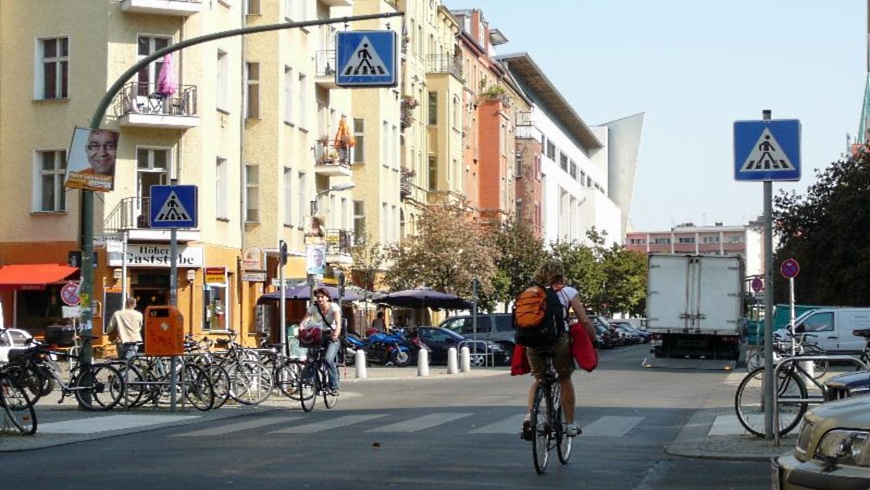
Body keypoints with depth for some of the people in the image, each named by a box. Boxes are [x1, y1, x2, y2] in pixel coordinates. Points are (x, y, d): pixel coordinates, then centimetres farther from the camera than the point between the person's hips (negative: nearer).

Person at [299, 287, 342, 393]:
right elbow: (303, 322, -16)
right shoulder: (313, 308, -5)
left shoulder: (334, 307, -13)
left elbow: (338, 323, -28)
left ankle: (334, 387, -15)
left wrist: (336, 334, -47)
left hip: (332, 336, -4)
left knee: (329, 359, -25)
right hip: (320, 335, 4)